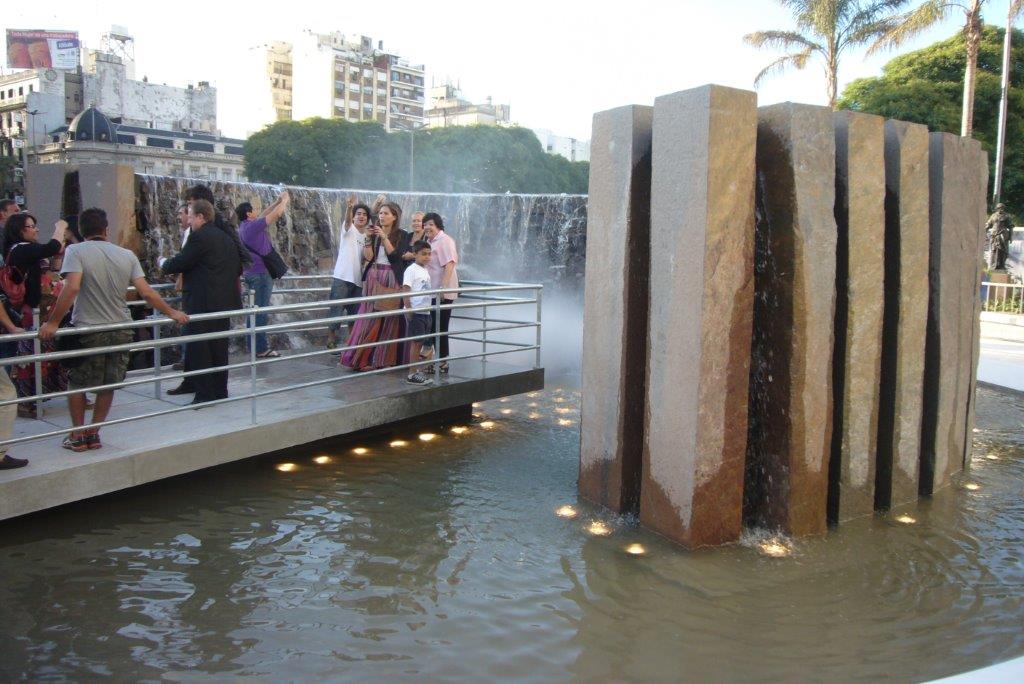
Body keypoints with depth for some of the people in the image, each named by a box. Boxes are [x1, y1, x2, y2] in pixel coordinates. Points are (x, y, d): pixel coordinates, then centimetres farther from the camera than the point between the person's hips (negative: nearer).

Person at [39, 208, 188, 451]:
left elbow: (71, 288, -21)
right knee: (107, 385, 15)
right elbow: (146, 292, -2)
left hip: (88, 330, -3)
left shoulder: (76, 251, -8)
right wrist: (172, 313, 8)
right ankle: (94, 434, 21)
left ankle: (78, 434, 19)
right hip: (121, 329, 3)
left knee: (77, 384, 14)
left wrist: (53, 323, -18)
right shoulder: (127, 255, 2)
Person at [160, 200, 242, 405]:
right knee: (219, 347, 13)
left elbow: (179, 263, -13)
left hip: (203, 304, -8)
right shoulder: (226, 238, 13)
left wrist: (163, 263, 6)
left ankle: (205, 393, -1)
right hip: (224, 302, 9)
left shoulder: (199, 237, -13)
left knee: (199, 348, -2)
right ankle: (219, 390, 20)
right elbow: (238, 269, 19)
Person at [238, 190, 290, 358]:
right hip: (261, 273, -10)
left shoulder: (244, 227, 13)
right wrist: (284, 199, 2)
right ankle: (261, 348, -6)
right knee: (261, 311, -8)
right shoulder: (253, 226, -15)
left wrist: (277, 201, 25)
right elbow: (277, 214, -14)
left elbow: (264, 215, 25)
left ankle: (255, 346, 18)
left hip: (251, 273, 10)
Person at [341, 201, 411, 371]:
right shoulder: (375, 233, 12)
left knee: (388, 320, 0)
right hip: (373, 278, 4)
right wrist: (368, 239, -8)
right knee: (370, 318, 1)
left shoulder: (402, 235, 0)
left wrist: (384, 237, -16)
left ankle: (385, 358, 7)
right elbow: (368, 256, 3)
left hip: (391, 280, -4)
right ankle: (363, 357, 5)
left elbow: (395, 255, -12)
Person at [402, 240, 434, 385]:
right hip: (415, 312, -8)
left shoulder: (425, 270, 15)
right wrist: (408, 309, -21)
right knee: (416, 342, -5)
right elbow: (405, 290, -16)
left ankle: (416, 371, 18)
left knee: (419, 342, 11)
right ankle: (413, 374, 0)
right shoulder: (411, 270, -10)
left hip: (425, 311, 8)